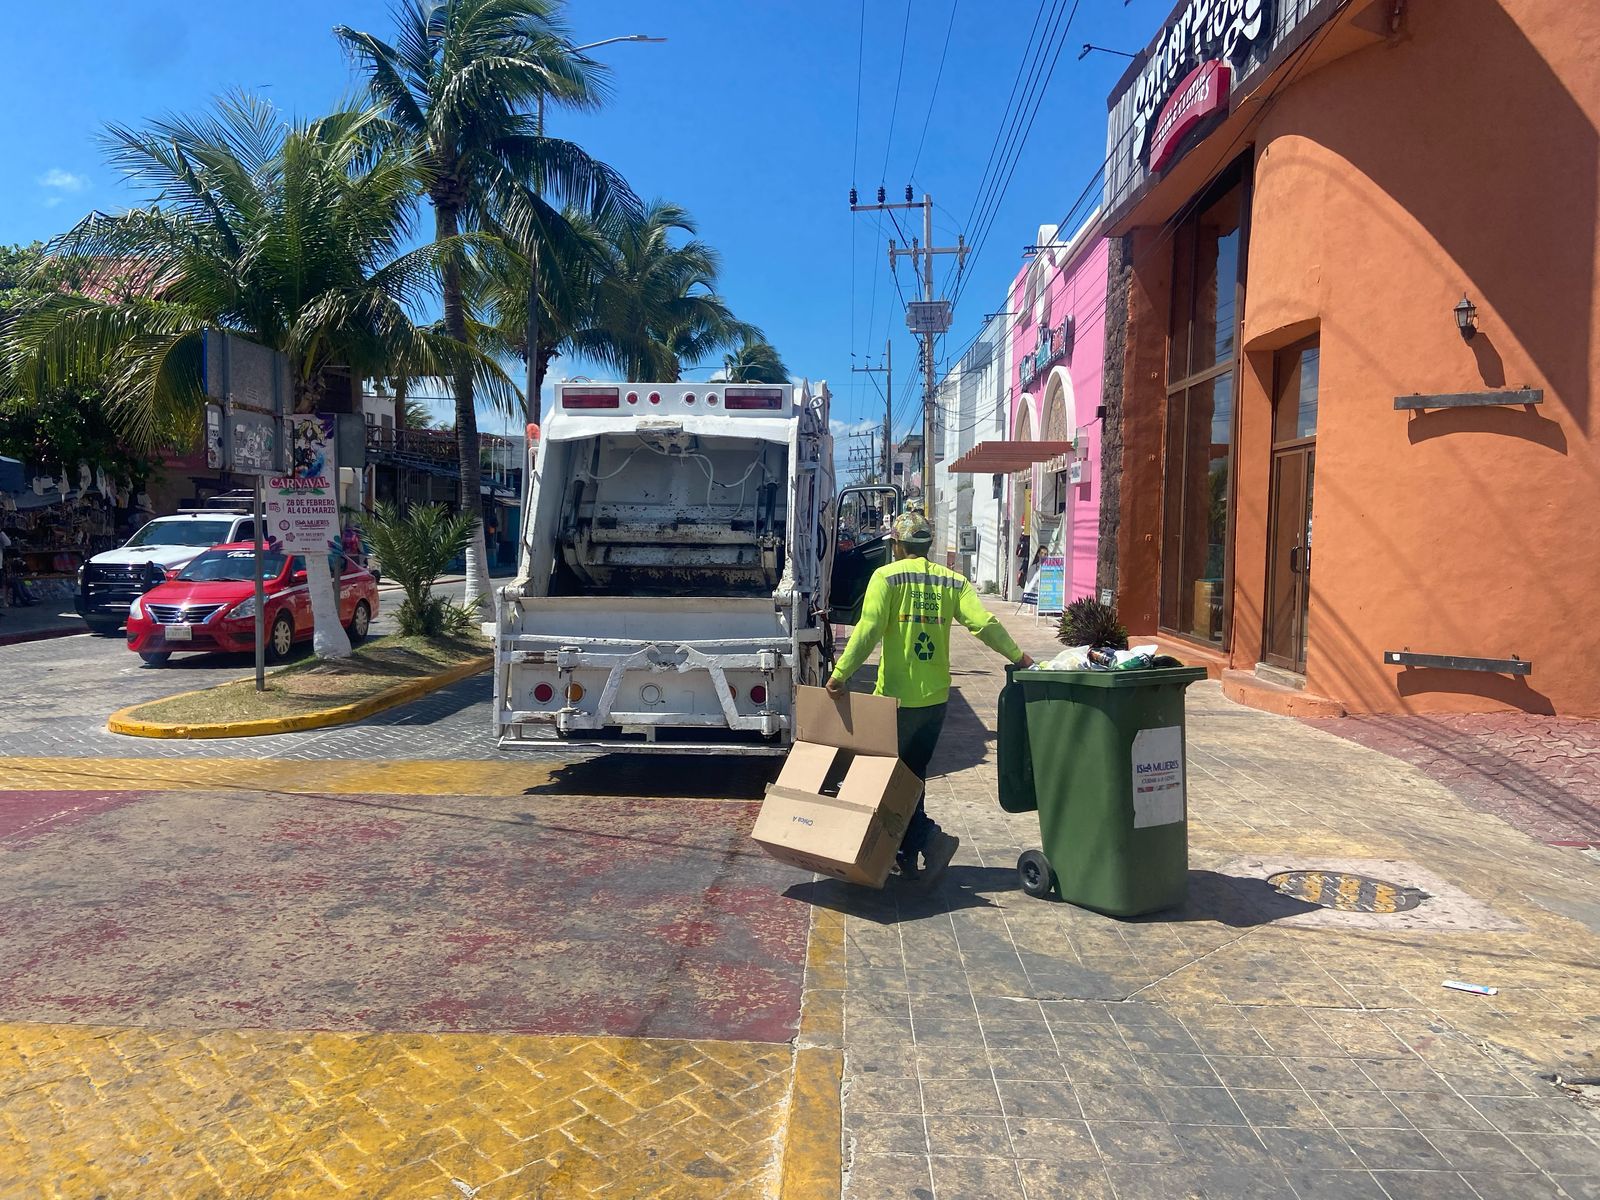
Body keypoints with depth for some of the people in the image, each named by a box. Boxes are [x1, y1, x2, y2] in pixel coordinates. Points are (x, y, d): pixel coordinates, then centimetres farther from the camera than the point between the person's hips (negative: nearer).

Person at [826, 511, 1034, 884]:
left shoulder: (886, 577, -5)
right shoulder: (952, 581, 6)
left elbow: (868, 630, -16)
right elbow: (984, 623, -3)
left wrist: (840, 674, -14)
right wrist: (1019, 657, 6)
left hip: (896, 695, -5)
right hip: (936, 698, 5)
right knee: (914, 774, 17)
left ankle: (930, 836, -10)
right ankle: (907, 855, 23)